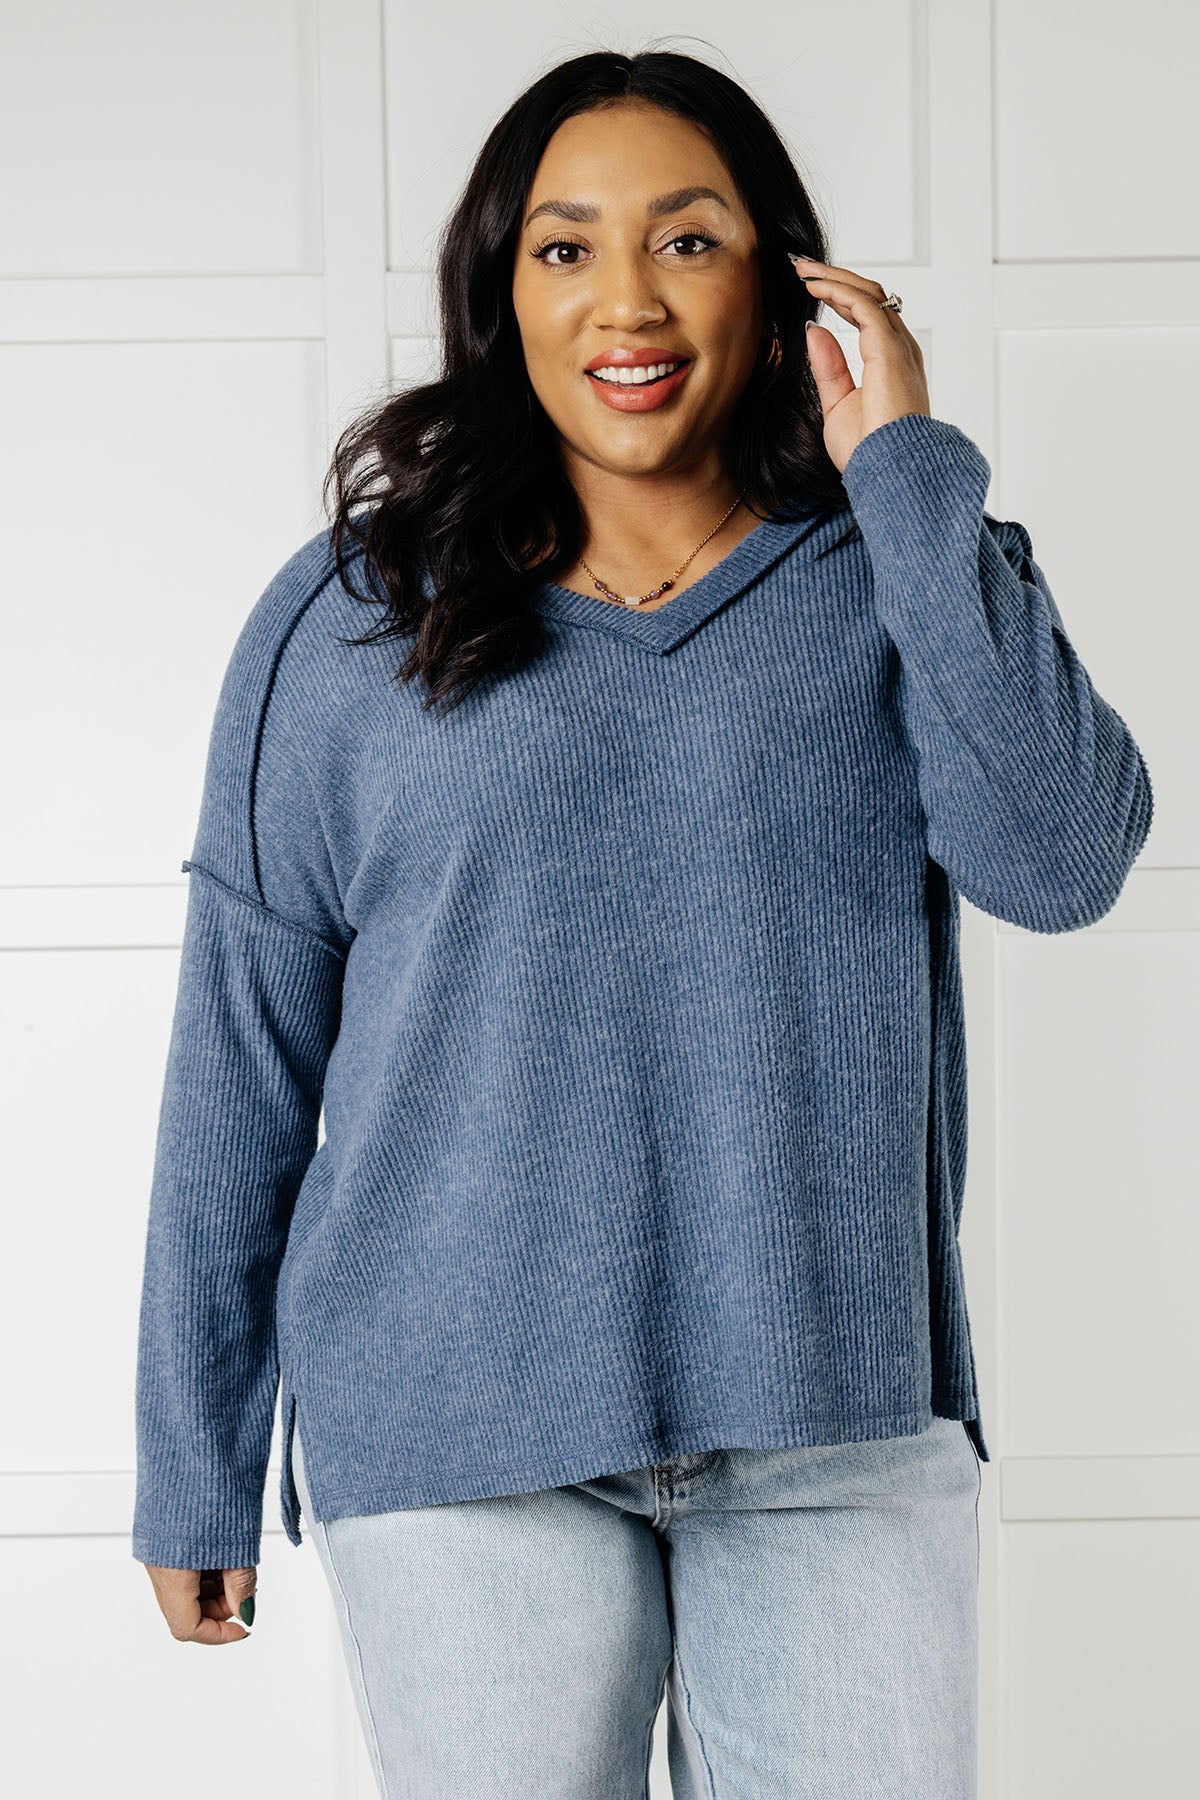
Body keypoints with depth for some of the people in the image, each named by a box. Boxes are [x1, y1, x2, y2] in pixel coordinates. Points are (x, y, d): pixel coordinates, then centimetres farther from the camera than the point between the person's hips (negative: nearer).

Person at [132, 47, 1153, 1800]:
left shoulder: (900, 581, 5)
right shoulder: (349, 624, 2)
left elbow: (1059, 859, -13)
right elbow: (242, 1066, 4)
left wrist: (911, 475, -9)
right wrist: (194, 1467, 6)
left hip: (841, 1429, 1)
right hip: (461, 1434, -1)